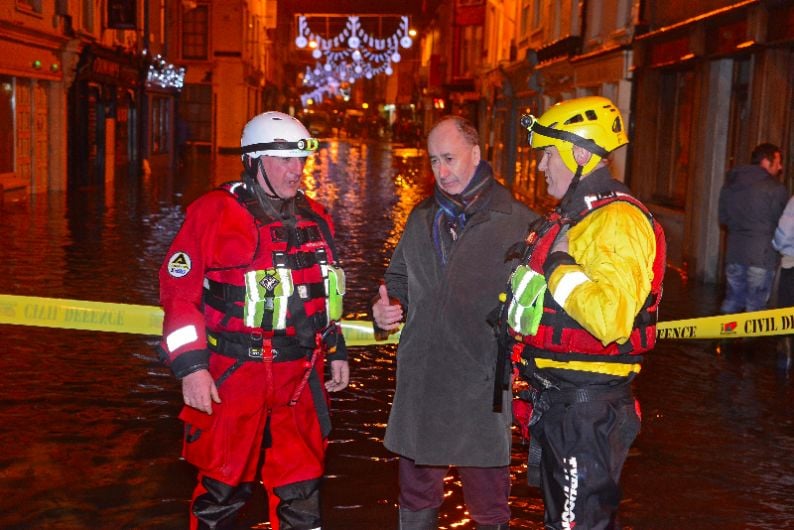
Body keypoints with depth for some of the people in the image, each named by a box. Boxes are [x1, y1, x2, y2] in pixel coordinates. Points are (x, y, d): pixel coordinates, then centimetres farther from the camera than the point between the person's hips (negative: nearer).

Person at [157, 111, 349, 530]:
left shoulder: (314, 219, 10)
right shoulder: (213, 213, -8)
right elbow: (180, 291, -10)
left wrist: (336, 351, 20)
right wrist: (191, 367, -14)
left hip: (299, 379, 5)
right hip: (232, 377, -5)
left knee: (302, 491, 13)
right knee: (223, 489, 9)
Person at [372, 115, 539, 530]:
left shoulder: (517, 222, -6)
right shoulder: (422, 218, 11)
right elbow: (399, 278, 23)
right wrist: (385, 307, 3)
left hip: (481, 386, -5)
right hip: (420, 382, 5)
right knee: (416, 497, 18)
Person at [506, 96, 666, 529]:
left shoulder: (619, 221, -20)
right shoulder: (569, 216, 14)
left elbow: (611, 319, -34)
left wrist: (559, 266, -24)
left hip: (588, 407, -11)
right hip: (556, 397, 11)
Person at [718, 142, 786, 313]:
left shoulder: (729, 184, 9)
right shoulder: (775, 188, -11)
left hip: (734, 252, 6)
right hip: (762, 254, -6)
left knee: (731, 302, 15)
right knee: (755, 306, 0)